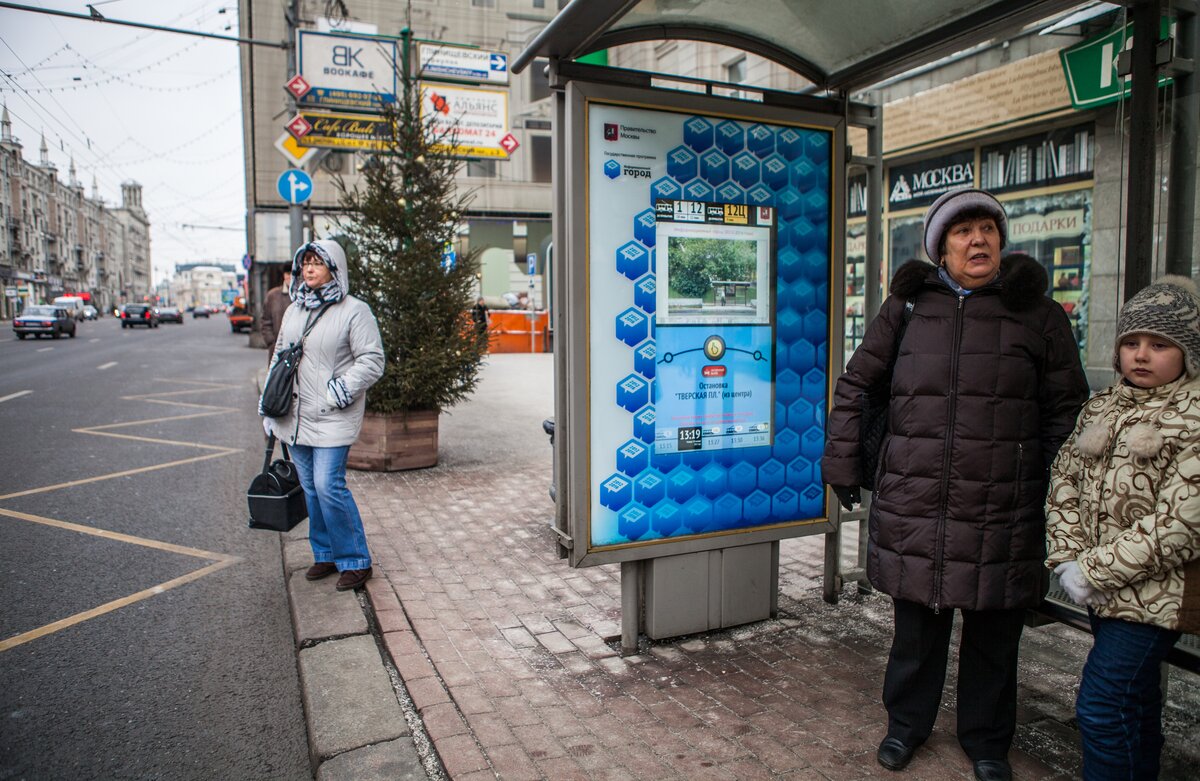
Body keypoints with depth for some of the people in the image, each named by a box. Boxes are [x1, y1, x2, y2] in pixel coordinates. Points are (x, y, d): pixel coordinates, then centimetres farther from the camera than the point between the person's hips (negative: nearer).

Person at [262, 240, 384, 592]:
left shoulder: (354, 310, -8)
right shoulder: (294, 309, 13)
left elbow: (372, 361, -10)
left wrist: (341, 390, -18)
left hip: (333, 418, -7)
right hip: (297, 416, 7)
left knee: (329, 486, -11)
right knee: (311, 488, 12)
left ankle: (355, 561, 4)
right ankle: (325, 555, 27)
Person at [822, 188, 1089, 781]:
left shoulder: (1038, 314, 5)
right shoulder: (908, 306, 6)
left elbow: (1068, 409, 9)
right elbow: (854, 385, 11)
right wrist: (841, 461, 7)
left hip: (1003, 510, 0)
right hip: (913, 504, 0)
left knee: (993, 633, 14)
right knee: (916, 626, 13)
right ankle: (907, 723, 37)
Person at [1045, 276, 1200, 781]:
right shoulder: (1101, 408, 9)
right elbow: (1065, 481, 7)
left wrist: (1093, 571, -17)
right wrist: (1068, 559, -6)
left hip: (1155, 590, -6)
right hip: (1105, 586, 6)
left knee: (1102, 705, -7)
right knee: (1134, 699, 21)